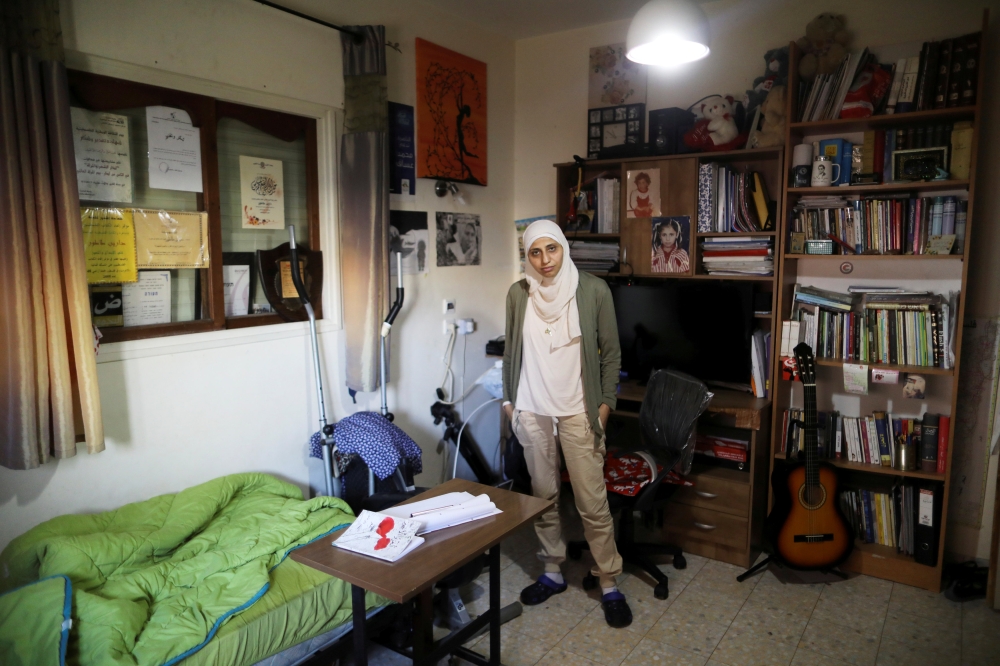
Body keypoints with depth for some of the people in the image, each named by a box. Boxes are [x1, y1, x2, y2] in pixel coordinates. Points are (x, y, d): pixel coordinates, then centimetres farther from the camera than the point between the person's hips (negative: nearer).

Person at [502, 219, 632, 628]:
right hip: (532, 410, 3)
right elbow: (510, 352, 9)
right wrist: (508, 399, 7)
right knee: (543, 495, 13)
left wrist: (605, 403, -3)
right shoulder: (518, 294, 0)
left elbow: (611, 352, -1)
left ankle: (609, 583, 19)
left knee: (592, 501, 1)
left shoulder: (593, 290, -7)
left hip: (578, 410, -2)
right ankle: (553, 573, 31)